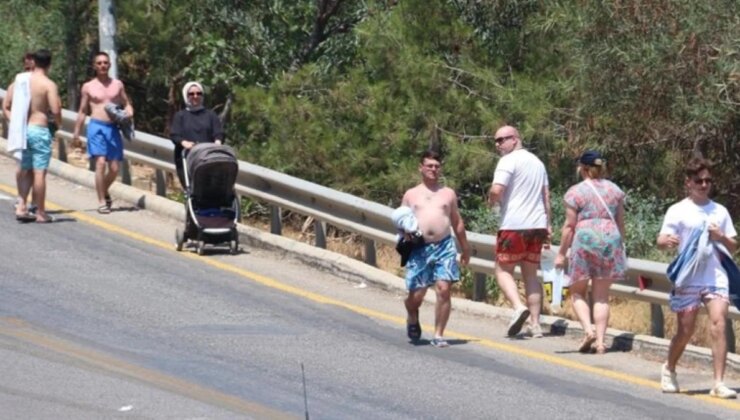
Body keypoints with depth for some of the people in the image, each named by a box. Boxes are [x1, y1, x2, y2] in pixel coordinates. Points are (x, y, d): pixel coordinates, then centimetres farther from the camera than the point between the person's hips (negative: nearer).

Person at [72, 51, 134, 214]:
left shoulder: (117, 84, 12)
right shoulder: (88, 87, 6)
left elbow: (126, 104, 18)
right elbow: (82, 111, 11)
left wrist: (129, 112, -5)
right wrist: (76, 132, 7)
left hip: (113, 127, 3)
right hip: (96, 127, -3)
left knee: (115, 168, 2)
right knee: (100, 162, -18)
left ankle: (104, 191, 31)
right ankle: (101, 201, -12)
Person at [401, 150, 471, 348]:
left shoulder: (448, 194, 16)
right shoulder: (411, 195, 14)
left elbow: (457, 222, 22)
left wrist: (465, 249, 23)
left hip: (444, 246, 0)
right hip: (419, 248, 0)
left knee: (443, 289, -12)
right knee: (416, 293, -3)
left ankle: (438, 335, -5)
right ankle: (413, 319, 31)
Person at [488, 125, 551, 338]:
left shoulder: (509, 161, -9)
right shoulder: (537, 162, 17)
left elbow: (496, 190, -20)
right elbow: (546, 196, 17)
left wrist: (491, 200, 2)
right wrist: (548, 224, 18)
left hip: (514, 225, -7)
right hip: (537, 225, 7)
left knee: (503, 270, 3)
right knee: (531, 273, 10)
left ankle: (518, 307, -21)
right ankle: (535, 324, 5)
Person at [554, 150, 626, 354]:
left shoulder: (575, 192, -3)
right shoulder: (614, 190, 10)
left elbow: (569, 225, -4)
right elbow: (620, 222, 14)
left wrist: (561, 253, 2)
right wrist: (620, 247, 24)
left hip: (585, 241, -4)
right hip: (610, 239, 4)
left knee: (578, 292, 9)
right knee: (602, 295, 7)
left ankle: (588, 330, -11)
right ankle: (600, 341, -1)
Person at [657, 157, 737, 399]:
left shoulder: (719, 211, 13)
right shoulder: (678, 211, 2)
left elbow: (734, 247, 18)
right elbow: (661, 241, -7)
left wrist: (721, 237, -4)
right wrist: (667, 241, -32)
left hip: (716, 277, 2)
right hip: (688, 279, -2)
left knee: (718, 325, -15)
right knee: (685, 331, 3)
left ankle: (719, 384, -16)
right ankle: (669, 370, 32)